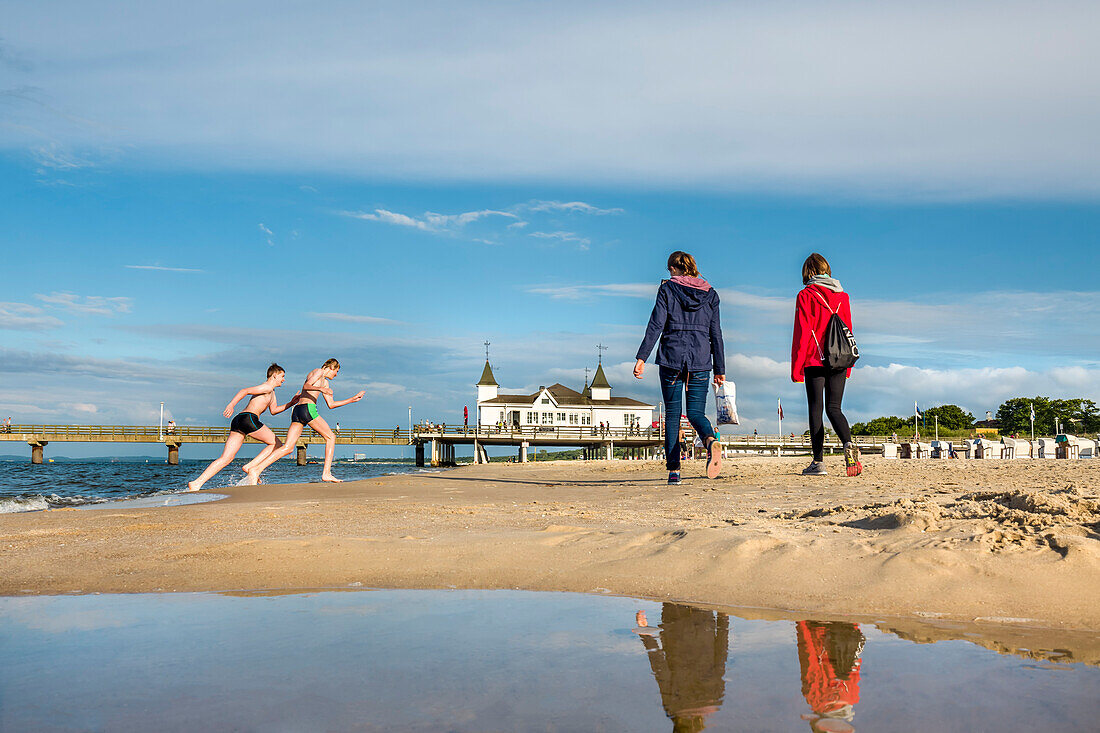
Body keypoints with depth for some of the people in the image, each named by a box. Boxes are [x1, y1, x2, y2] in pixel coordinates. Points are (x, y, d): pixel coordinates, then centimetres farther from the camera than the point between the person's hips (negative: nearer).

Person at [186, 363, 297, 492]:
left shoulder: (271, 392, 31)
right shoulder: (266, 387, 0)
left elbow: (273, 410, 42)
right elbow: (245, 391, -12)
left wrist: (291, 403, 35)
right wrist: (231, 404, -23)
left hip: (238, 420, 9)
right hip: (248, 418, -9)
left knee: (226, 458, 1)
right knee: (276, 444, 3)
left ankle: (196, 483, -9)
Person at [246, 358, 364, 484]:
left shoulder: (325, 382, 32)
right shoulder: (319, 372, 5)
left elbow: (331, 405, 33)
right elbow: (306, 385, -11)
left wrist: (352, 399, 35)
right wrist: (320, 389, -28)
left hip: (296, 412, 9)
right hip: (308, 408, -9)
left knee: (288, 448, -2)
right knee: (330, 437, 3)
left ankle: (256, 469, -14)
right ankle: (326, 473, -3)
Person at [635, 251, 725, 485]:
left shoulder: (668, 288, 1)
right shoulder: (710, 294, 10)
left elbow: (656, 325, -7)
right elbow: (716, 334, 9)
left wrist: (642, 358, -8)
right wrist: (720, 369, 12)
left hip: (672, 358, -2)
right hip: (701, 360, 2)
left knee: (672, 415, 7)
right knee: (696, 413, 6)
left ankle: (673, 470, 2)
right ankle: (711, 441, -28)